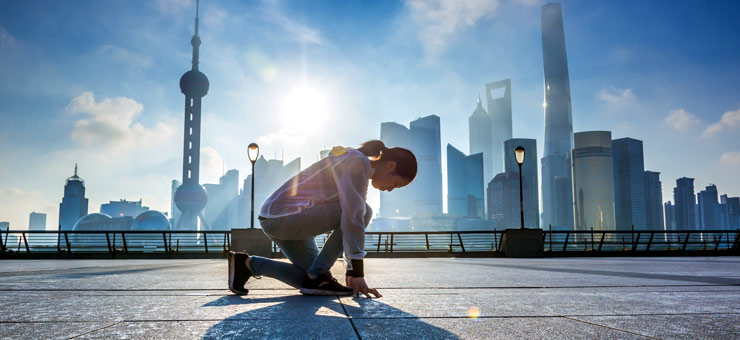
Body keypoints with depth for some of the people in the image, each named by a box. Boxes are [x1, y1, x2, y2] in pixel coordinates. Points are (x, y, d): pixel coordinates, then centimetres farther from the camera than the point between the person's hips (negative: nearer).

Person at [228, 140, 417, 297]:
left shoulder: (352, 163, 17)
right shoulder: (358, 163, -14)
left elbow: (350, 226, 19)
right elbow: (353, 217, -23)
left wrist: (352, 271, 18)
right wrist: (358, 273, -21)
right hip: (282, 218, -10)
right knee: (364, 211, -16)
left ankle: (248, 264, 12)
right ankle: (317, 275, -11)